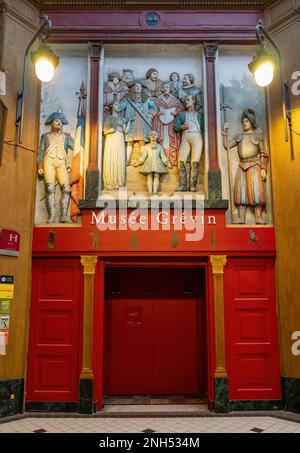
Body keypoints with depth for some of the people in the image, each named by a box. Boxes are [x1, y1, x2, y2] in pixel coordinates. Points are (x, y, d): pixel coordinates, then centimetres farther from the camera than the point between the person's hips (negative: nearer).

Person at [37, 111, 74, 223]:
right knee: (50, 189, -15)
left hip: (61, 164, 1)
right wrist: (39, 166, -1)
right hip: (49, 161, -1)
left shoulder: (66, 136, 24)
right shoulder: (45, 136, 23)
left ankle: (63, 216, -21)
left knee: (66, 189, -18)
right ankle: (51, 217, -21)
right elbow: (41, 151, 14)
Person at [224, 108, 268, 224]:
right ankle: (241, 218, -7)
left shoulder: (257, 135, 6)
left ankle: (259, 218, -12)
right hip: (242, 167, 3)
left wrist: (263, 168, -7)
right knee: (241, 191, -5)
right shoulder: (239, 137, 17)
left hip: (254, 166, -3)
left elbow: (264, 154, 3)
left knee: (256, 191, -10)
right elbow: (226, 145, 9)